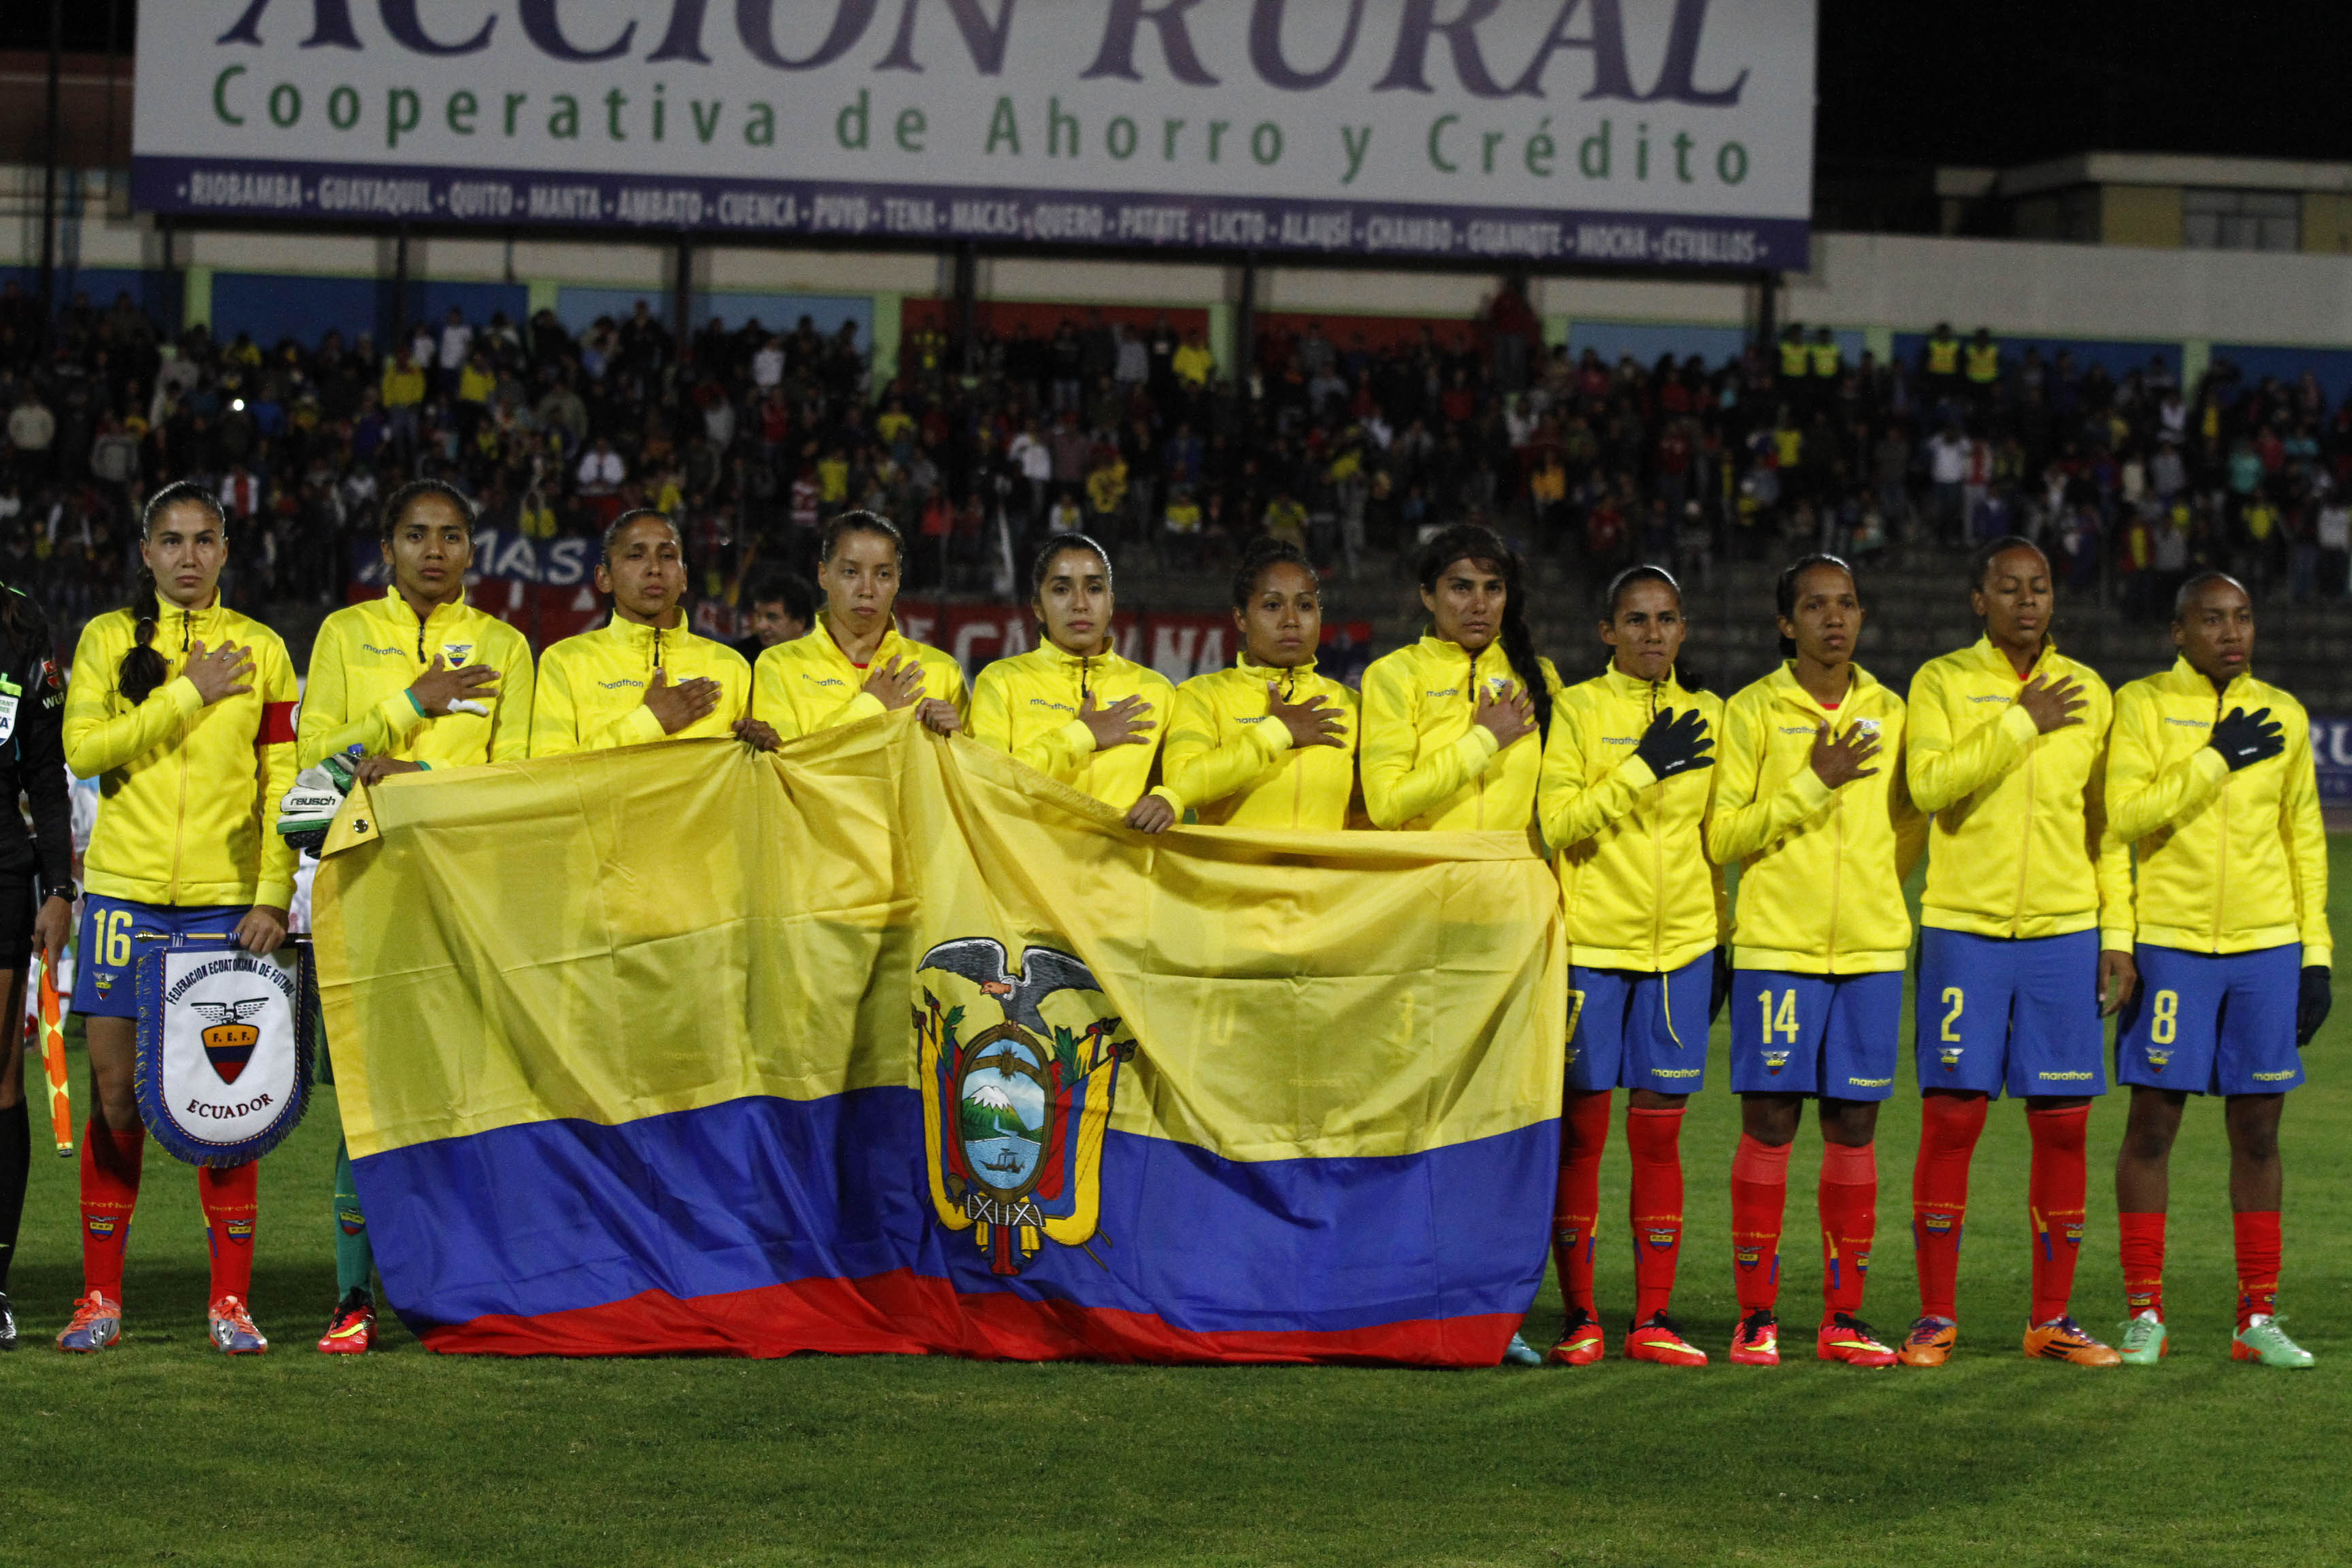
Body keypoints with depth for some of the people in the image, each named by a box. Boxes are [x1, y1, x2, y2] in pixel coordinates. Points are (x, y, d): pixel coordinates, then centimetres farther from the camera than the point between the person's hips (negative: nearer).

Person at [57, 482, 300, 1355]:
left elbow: (281, 784, 7)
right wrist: (186, 696, -9)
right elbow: (83, 748, -6)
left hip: (225, 896, 0)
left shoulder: (260, 651, 8)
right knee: (115, 1092, 0)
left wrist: (274, 894, -3)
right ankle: (101, 1298, 7)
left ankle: (230, 1301, 1)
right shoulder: (108, 639, 8)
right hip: (125, 888, 0)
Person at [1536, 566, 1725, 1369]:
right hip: (1590, 941, -3)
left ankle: (1653, 1319, 7)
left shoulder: (1708, 715, 10)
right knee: (1581, 1130, -1)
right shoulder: (1577, 709, -1)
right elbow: (1558, 822, -12)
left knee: (1659, 1132, 4)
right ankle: (1580, 1317, 5)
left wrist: (1720, 937, 13)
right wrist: (1644, 767, -16)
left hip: (1681, 944, 3)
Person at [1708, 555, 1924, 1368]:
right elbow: (1722, 837, -5)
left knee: (1853, 1127, 4)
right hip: (1776, 945, -3)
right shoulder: (1752, 711, 1)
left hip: (1872, 948, 3)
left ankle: (1844, 1317, 9)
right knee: (1770, 1123, -4)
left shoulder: (1890, 713, 12)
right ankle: (1757, 1317, 1)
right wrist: (1812, 785, -13)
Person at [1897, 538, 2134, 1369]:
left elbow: (2108, 824, 12)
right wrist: (2022, 722, -14)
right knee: (1951, 1118, -4)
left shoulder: (2089, 692, 10)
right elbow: (1929, 783, -15)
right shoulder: (1941, 683, 2)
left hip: (2065, 934, 3)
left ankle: (2052, 1318, 10)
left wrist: (2118, 934, 6)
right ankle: (1936, 1315, 4)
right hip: (1964, 929, -2)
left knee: (2063, 1127, 2)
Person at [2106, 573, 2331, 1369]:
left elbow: (2305, 839, 14)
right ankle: (2145, 1315, 7)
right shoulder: (2142, 706, -1)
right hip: (2171, 944, -3)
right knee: (2153, 1125, -1)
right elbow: (2126, 813, -14)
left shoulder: (2283, 716, 10)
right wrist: (2217, 758, -16)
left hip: (2268, 946, 3)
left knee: (2258, 1132, 5)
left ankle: (2258, 1318, 12)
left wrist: (2317, 955, 9)